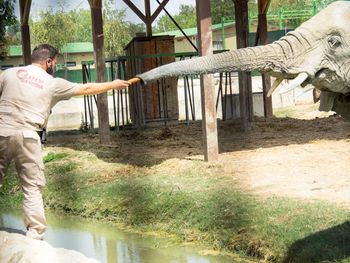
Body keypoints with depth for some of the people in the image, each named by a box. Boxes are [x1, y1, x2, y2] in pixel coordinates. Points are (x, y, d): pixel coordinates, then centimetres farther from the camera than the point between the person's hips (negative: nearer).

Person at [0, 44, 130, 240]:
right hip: (27, 137, -2)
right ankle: (35, 233, 3)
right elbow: (86, 89, 16)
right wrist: (113, 85, 28)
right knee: (32, 188, 6)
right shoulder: (53, 84, 7)